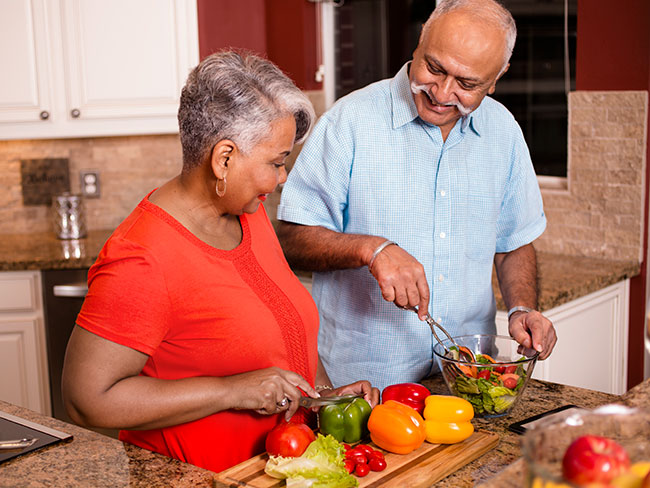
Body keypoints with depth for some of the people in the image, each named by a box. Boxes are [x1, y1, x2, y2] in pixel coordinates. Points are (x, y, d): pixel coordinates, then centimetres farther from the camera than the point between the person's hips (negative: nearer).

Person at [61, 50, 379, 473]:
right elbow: (87, 400, -22)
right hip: (195, 479, -6)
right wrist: (231, 391, -22)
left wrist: (325, 392, 4)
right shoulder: (141, 260, -21)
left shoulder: (250, 213, 5)